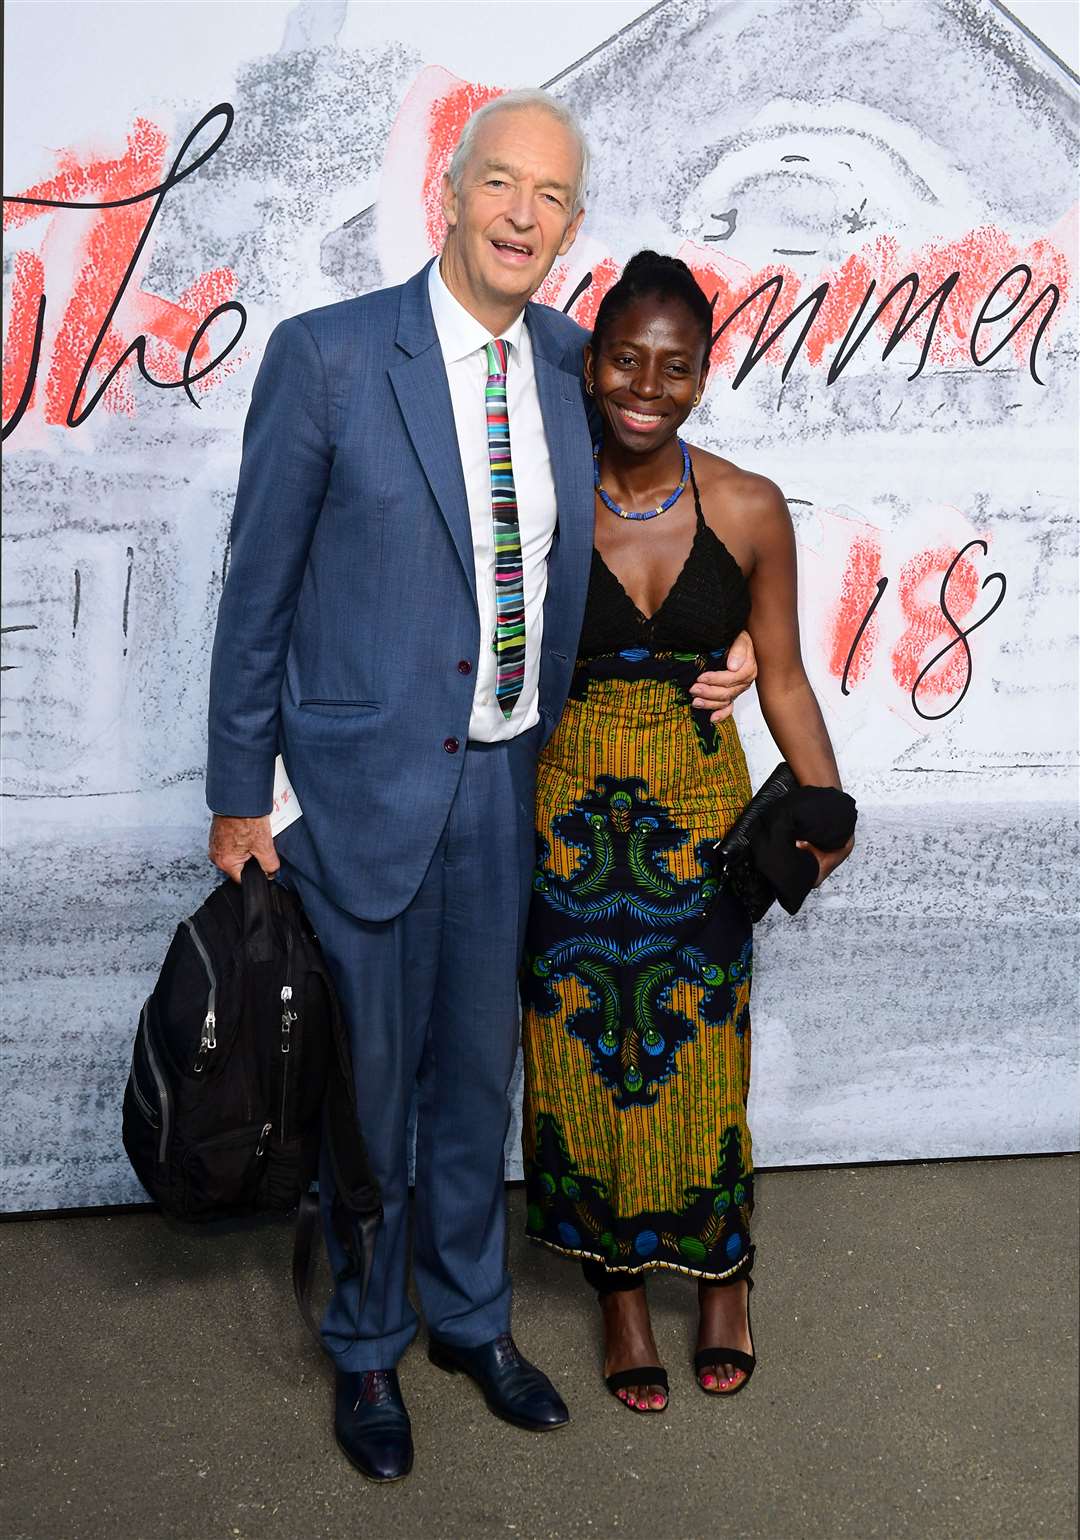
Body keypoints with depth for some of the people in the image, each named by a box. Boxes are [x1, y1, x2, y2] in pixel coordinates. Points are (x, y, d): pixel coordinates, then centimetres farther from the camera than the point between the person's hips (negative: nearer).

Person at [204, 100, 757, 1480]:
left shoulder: (570, 365, 4)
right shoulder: (326, 355, -11)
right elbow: (258, 588, -7)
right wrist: (238, 797, -6)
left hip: (510, 783, 5)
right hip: (366, 784, -4)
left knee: (479, 1067, 18)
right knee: (368, 1077, 9)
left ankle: (471, 1316, 39)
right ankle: (366, 1349, 32)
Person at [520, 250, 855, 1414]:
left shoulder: (748, 511, -6)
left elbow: (782, 679, 1)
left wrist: (824, 807, -9)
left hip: (699, 815, 0)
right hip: (571, 814, 0)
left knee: (698, 1057, 8)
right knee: (583, 1058, 9)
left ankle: (724, 1275, 35)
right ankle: (620, 1292, 31)